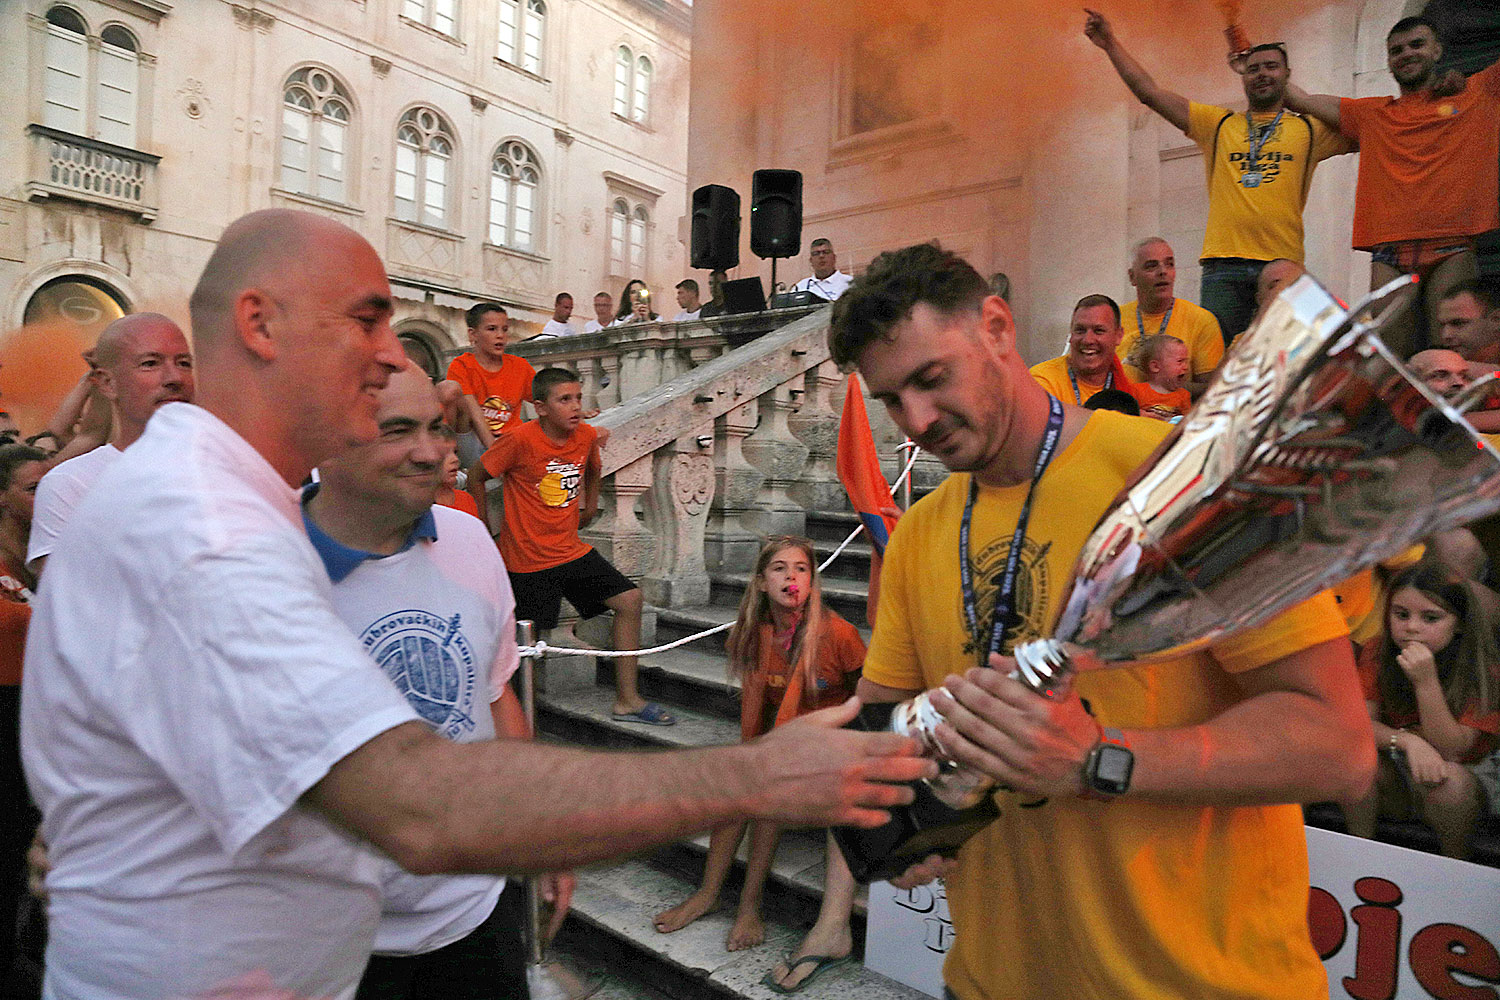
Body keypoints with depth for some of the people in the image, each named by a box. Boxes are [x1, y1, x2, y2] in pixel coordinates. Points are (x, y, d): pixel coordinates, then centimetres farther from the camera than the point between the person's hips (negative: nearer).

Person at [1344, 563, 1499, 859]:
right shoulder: (1377, 655, -7)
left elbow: (1450, 750, -22)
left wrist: (1427, 682, -34)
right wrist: (1407, 740, -31)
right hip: (1393, 790, 2)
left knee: (1449, 778, -34)